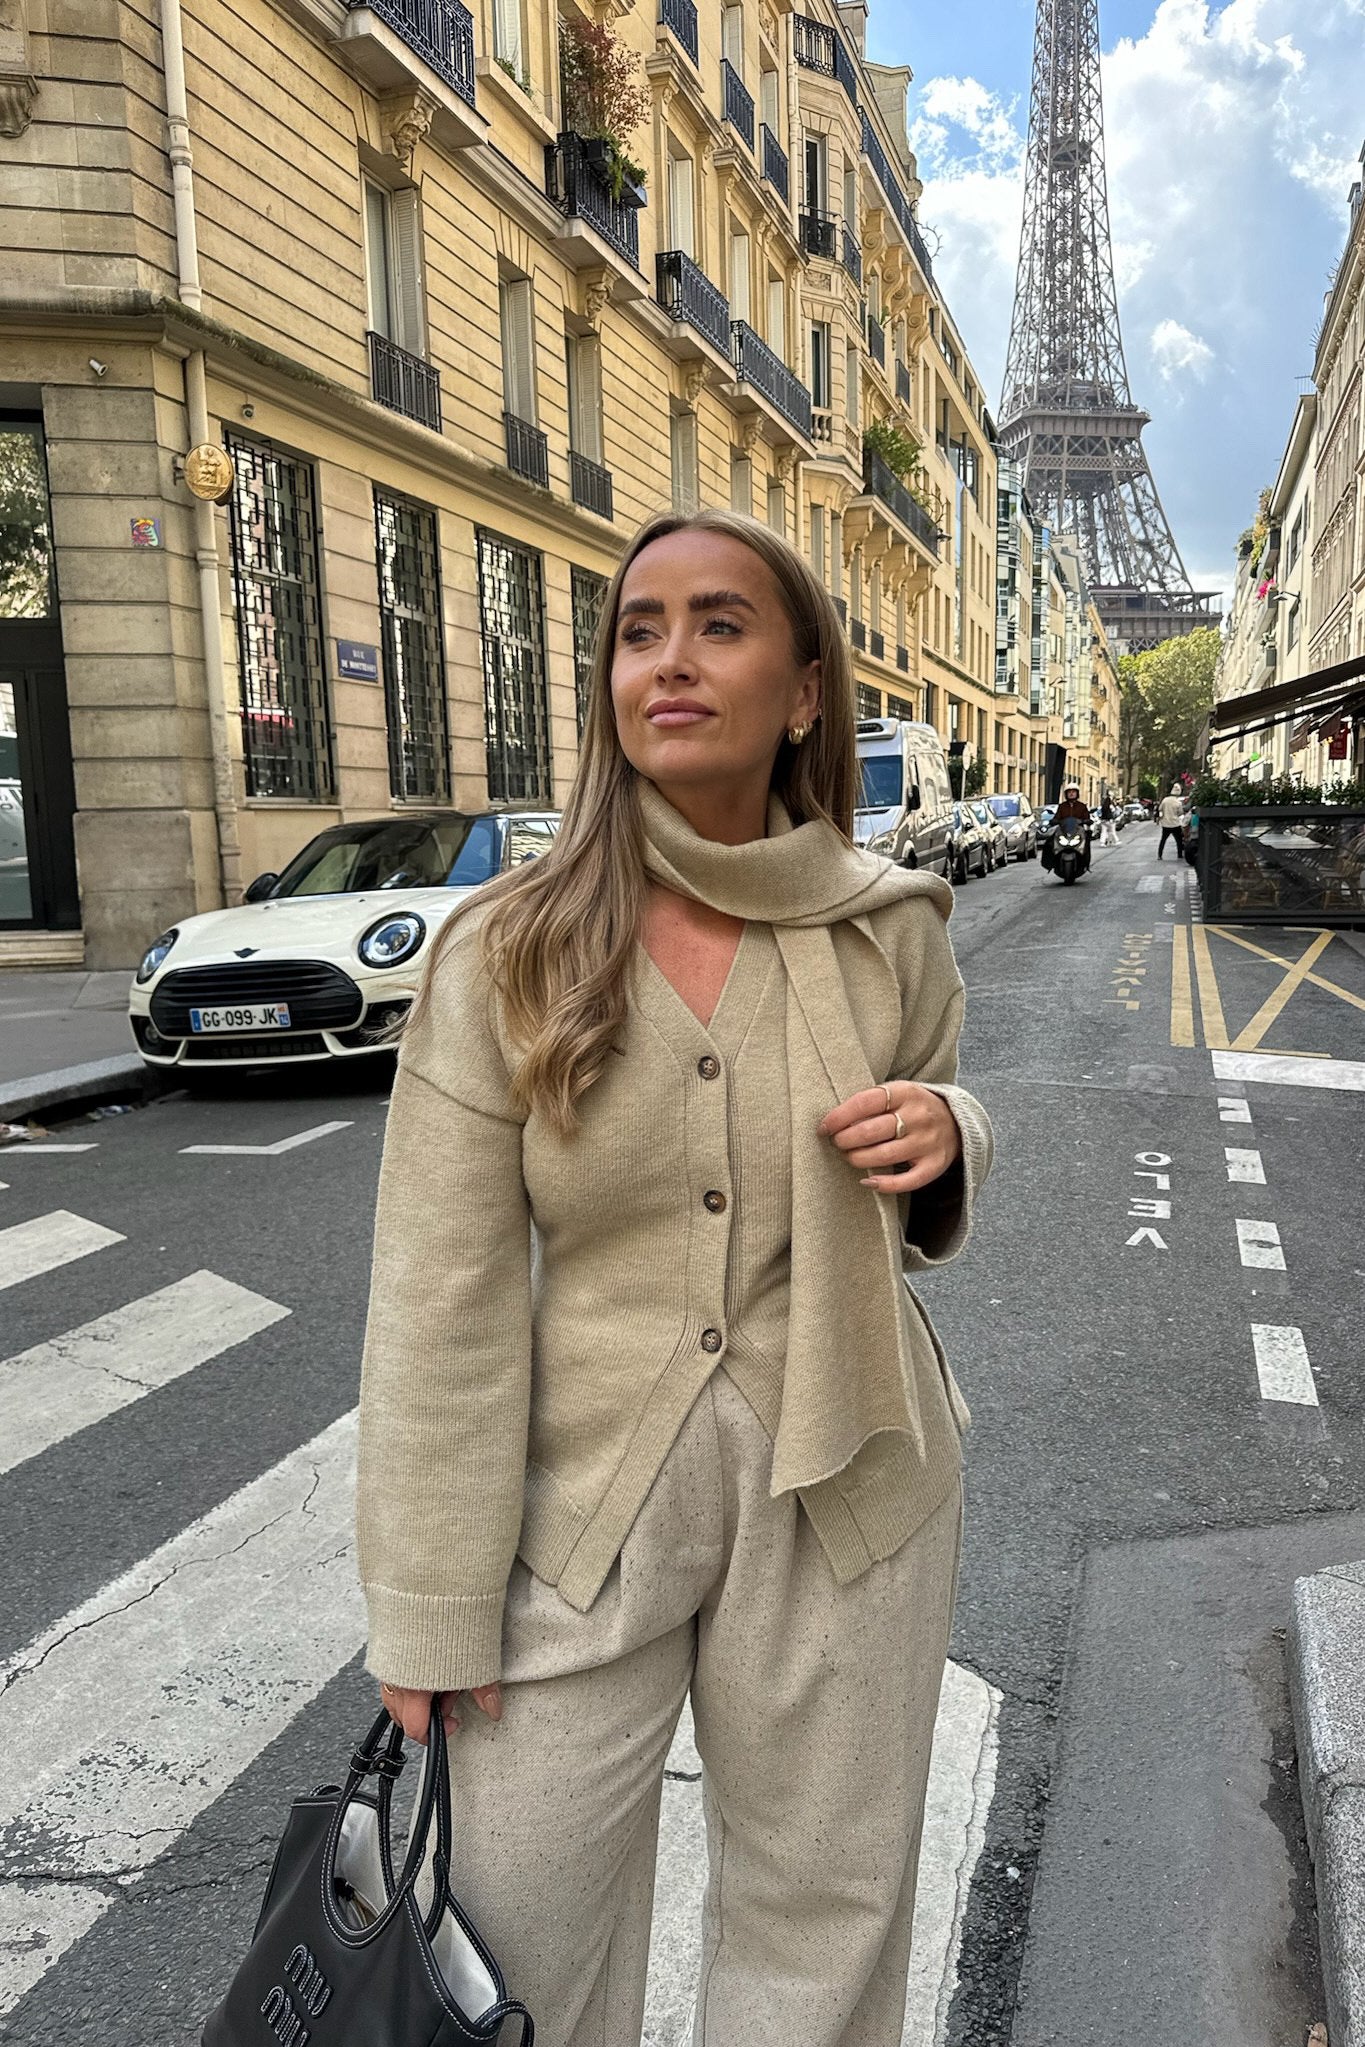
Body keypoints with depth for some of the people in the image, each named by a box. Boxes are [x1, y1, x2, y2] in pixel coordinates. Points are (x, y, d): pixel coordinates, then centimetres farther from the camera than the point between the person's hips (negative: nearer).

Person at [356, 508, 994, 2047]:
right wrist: (435, 1612, -7)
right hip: (581, 1500, -1)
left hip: (844, 1498, 2)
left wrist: (945, 1137, -12)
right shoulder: (504, 953, -11)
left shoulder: (889, 934, -5)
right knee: (519, 1921, 15)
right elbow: (444, 1301, -10)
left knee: (822, 1917, 19)